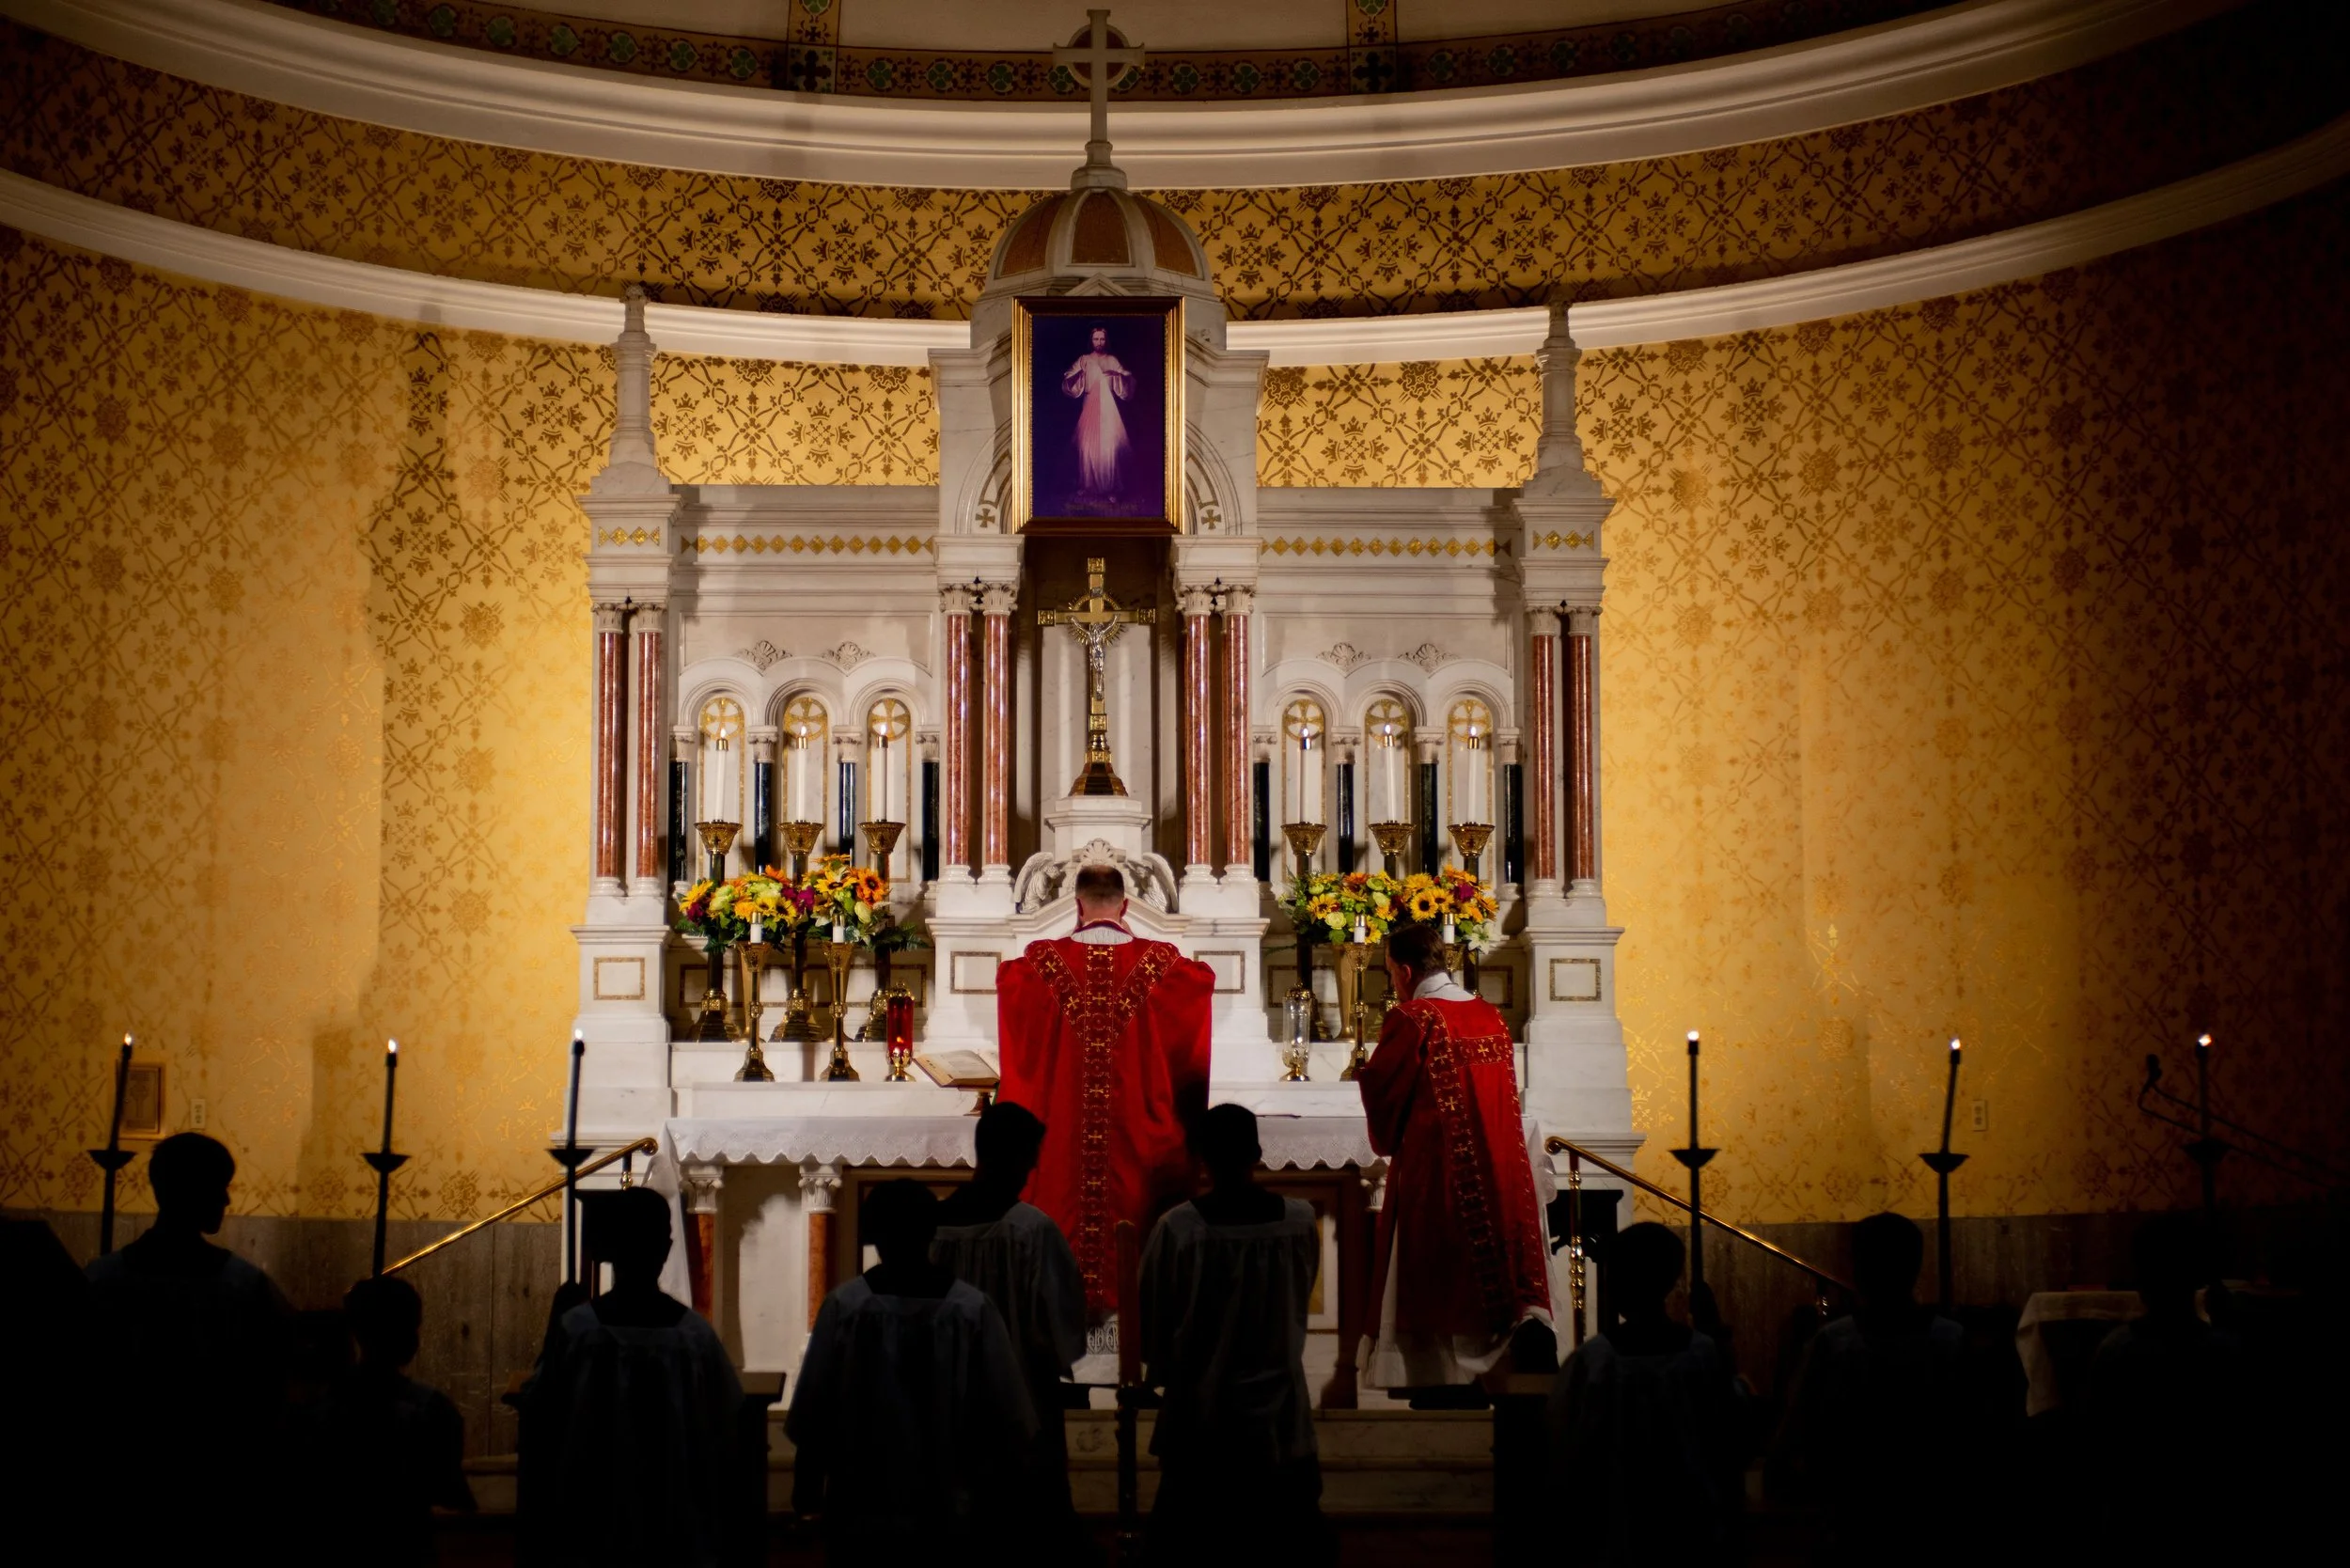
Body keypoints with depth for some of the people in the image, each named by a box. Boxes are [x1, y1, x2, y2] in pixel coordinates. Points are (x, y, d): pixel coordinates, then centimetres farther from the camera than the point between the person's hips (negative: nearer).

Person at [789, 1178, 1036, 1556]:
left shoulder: (844, 1306, -10)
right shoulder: (973, 1308, -8)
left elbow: (812, 1411, -4)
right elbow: (1005, 1415, -3)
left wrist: (805, 1491, 10)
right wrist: (1002, 1493, 10)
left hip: (862, 1512, 0)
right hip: (951, 1514, 1)